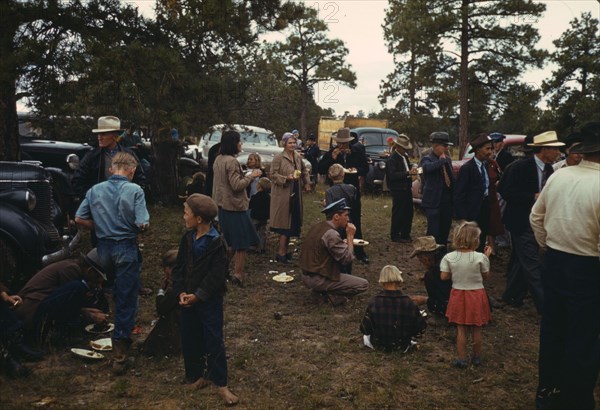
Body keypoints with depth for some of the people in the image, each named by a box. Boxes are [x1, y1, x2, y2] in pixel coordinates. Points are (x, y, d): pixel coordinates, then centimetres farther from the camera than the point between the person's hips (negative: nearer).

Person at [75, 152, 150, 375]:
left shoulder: (95, 190, 1)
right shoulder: (134, 190, -12)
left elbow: (79, 219, 2)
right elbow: (142, 224, -18)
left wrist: (100, 226, 14)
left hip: (103, 246, 5)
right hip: (126, 248, -5)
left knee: (117, 295, 24)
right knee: (126, 299, 2)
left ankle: (123, 335, 38)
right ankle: (119, 353, 3)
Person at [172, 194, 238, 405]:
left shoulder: (217, 243, -15)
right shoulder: (187, 239, 4)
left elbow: (216, 276, -17)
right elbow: (179, 268, 5)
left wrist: (198, 295, -19)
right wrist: (180, 292, -8)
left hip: (210, 301, -6)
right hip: (188, 299, 6)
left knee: (214, 341, 1)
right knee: (189, 339, 15)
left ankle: (221, 384, 12)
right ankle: (195, 375, 32)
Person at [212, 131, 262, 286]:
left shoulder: (218, 159, 9)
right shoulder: (232, 161, -19)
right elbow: (237, 185, -22)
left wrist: (246, 176, 14)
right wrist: (251, 176, -12)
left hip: (223, 205, 9)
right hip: (235, 206, -9)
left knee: (230, 241, 20)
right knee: (242, 242, 1)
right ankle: (238, 274, 5)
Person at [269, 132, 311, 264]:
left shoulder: (298, 157, 9)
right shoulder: (278, 158, -11)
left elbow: (304, 171, 22)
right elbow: (273, 175, -14)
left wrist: (307, 183, 9)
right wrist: (286, 178, -26)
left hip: (295, 194, 7)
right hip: (283, 195, -7)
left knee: (292, 223, 11)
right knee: (285, 223, -4)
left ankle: (284, 250, 23)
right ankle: (281, 253, 5)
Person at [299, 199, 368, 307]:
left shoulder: (316, 226, 6)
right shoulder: (331, 234, -21)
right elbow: (347, 259, -18)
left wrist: (344, 243, 10)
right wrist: (350, 236, -7)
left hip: (305, 276, 9)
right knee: (363, 284, -5)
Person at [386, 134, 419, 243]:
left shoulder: (405, 156, 13)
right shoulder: (392, 158, -13)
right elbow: (392, 175, -21)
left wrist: (413, 171, 1)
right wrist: (408, 173, -26)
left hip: (407, 188, 8)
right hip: (398, 190, -8)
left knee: (408, 213, 10)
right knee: (398, 213, -1)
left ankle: (405, 234, 21)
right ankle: (395, 235, 10)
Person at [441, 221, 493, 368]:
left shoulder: (449, 257, -11)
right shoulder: (480, 257, -17)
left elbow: (444, 277, -8)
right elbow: (486, 275, -3)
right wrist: (487, 257, 5)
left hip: (458, 295, 1)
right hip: (477, 295, -1)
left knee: (461, 329, 11)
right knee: (476, 330, 15)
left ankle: (462, 359, 17)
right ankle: (477, 357, 30)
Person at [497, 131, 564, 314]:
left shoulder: (548, 169, 6)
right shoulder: (520, 167, -17)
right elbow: (506, 193, -19)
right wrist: (534, 197, -23)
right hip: (522, 222, -8)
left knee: (520, 260, 17)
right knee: (532, 264, -7)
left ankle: (512, 295, 29)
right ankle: (545, 304, -2)